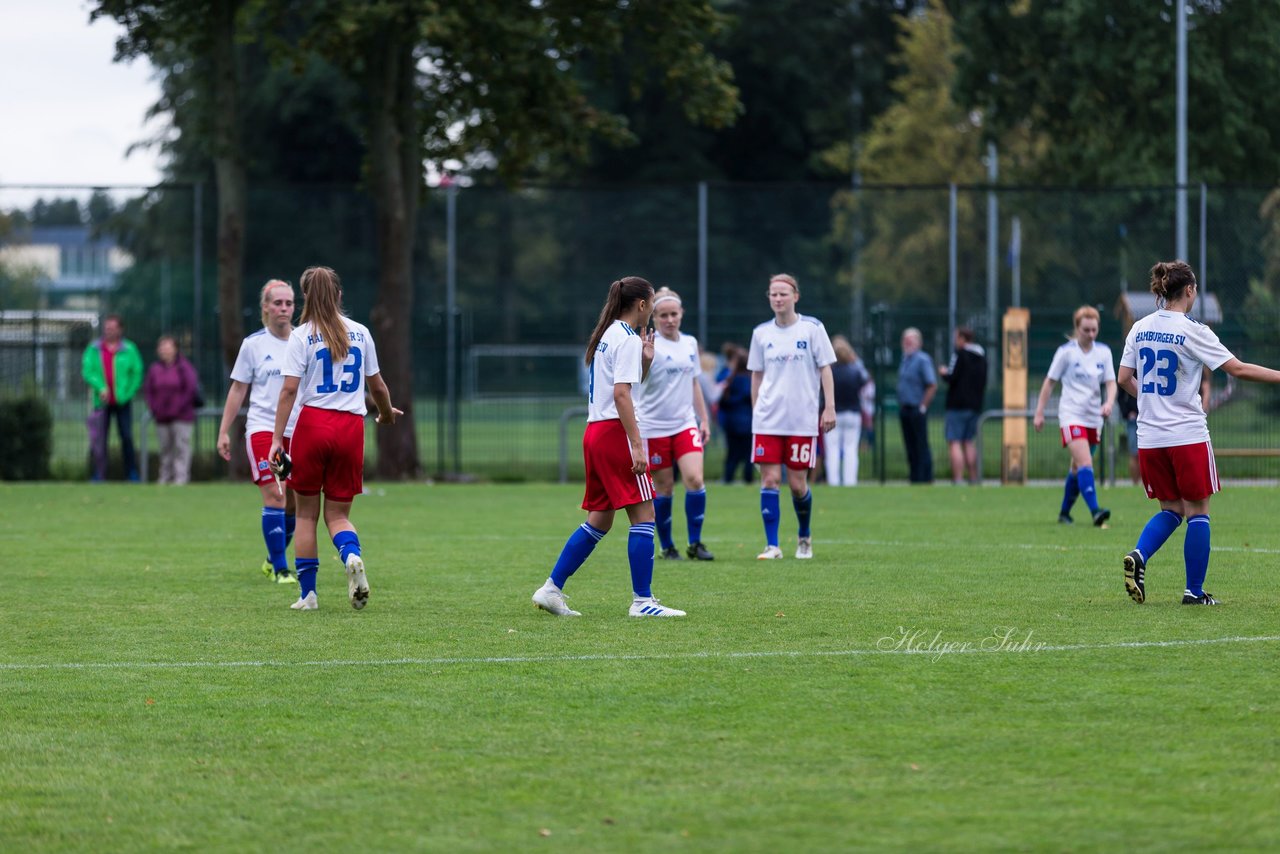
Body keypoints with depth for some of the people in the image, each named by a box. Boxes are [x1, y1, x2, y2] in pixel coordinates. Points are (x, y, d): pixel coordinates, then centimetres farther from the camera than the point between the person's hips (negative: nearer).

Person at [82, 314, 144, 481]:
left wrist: (127, 394, -7)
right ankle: (98, 474, 2)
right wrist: (100, 387, -18)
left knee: (127, 437, -2)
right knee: (99, 440, -1)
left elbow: (137, 373, 3)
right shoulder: (93, 349, 7)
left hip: (123, 402, -1)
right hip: (102, 402, 1)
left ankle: (131, 473, 5)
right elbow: (87, 370, -2)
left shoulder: (129, 350, 3)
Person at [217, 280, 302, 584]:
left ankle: (272, 561, 25)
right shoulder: (253, 344, 1)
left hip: (298, 431, 3)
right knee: (275, 497, -14)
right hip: (263, 428, -3)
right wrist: (224, 431, 2)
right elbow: (238, 389, 5)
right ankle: (279, 569, -8)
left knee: (294, 504, 5)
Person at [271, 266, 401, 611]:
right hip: (351, 427, 3)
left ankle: (307, 593, 9)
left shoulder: (302, 336, -3)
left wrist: (277, 438, -10)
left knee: (306, 512, 9)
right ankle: (352, 555, -23)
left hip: (312, 424, -3)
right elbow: (376, 384, 15)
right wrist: (387, 413, 35)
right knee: (337, 513, 10)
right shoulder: (360, 333, 8)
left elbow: (289, 390, -10)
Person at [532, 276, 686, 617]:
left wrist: (645, 359, 14)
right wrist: (637, 444, -21)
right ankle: (642, 600, -7)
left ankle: (551, 589, 9)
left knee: (599, 521, 13)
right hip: (616, 433, -9)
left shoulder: (607, 335, 18)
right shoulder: (627, 340, -10)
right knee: (643, 515, -5)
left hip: (595, 433, 9)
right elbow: (621, 394, -20)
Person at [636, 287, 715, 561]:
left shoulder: (690, 343, 10)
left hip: (685, 424, 4)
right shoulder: (650, 346, -9)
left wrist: (704, 419, 17)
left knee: (695, 479, -12)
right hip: (654, 426, -4)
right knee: (664, 488, 2)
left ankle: (695, 543, -1)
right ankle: (666, 546, 16)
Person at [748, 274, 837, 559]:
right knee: (769, 480, -7)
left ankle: (804, 537, 24)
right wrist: (755, 411, 11)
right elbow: (756, 376, 14)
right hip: (767, 419, 2)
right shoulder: (761, 333, 7)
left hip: (803, 419, -2)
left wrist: (829, 407, -6)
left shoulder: (812, 328, 0)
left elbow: (825, 368, 1)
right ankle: (772, 545, -4)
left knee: (798, 483, 0)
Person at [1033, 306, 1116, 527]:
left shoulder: (1103, 352, 5)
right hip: (1071, 415, -5)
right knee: (1085, 464, -21)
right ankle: (1095, 511, -32)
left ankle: (1064, 513, 27)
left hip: (1094, 417, 5)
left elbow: (1111, 383, 4)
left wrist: (1109, 403, -17)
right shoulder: (1066, 351, -6)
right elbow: (1050, 382, 0)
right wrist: (1040, 412, -1)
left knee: (1077, 468, 13)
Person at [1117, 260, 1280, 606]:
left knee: (1170, 509, 15)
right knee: (1197, 511, 5)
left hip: (1150, 436, 5)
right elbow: (1238, 369, -13)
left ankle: (1138, 556, -11)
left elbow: (1124, 378, 10)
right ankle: (1194, 591, 5)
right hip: (1187, 434, -5)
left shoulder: (1140, 329, 5)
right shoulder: (1193, 332, -11)